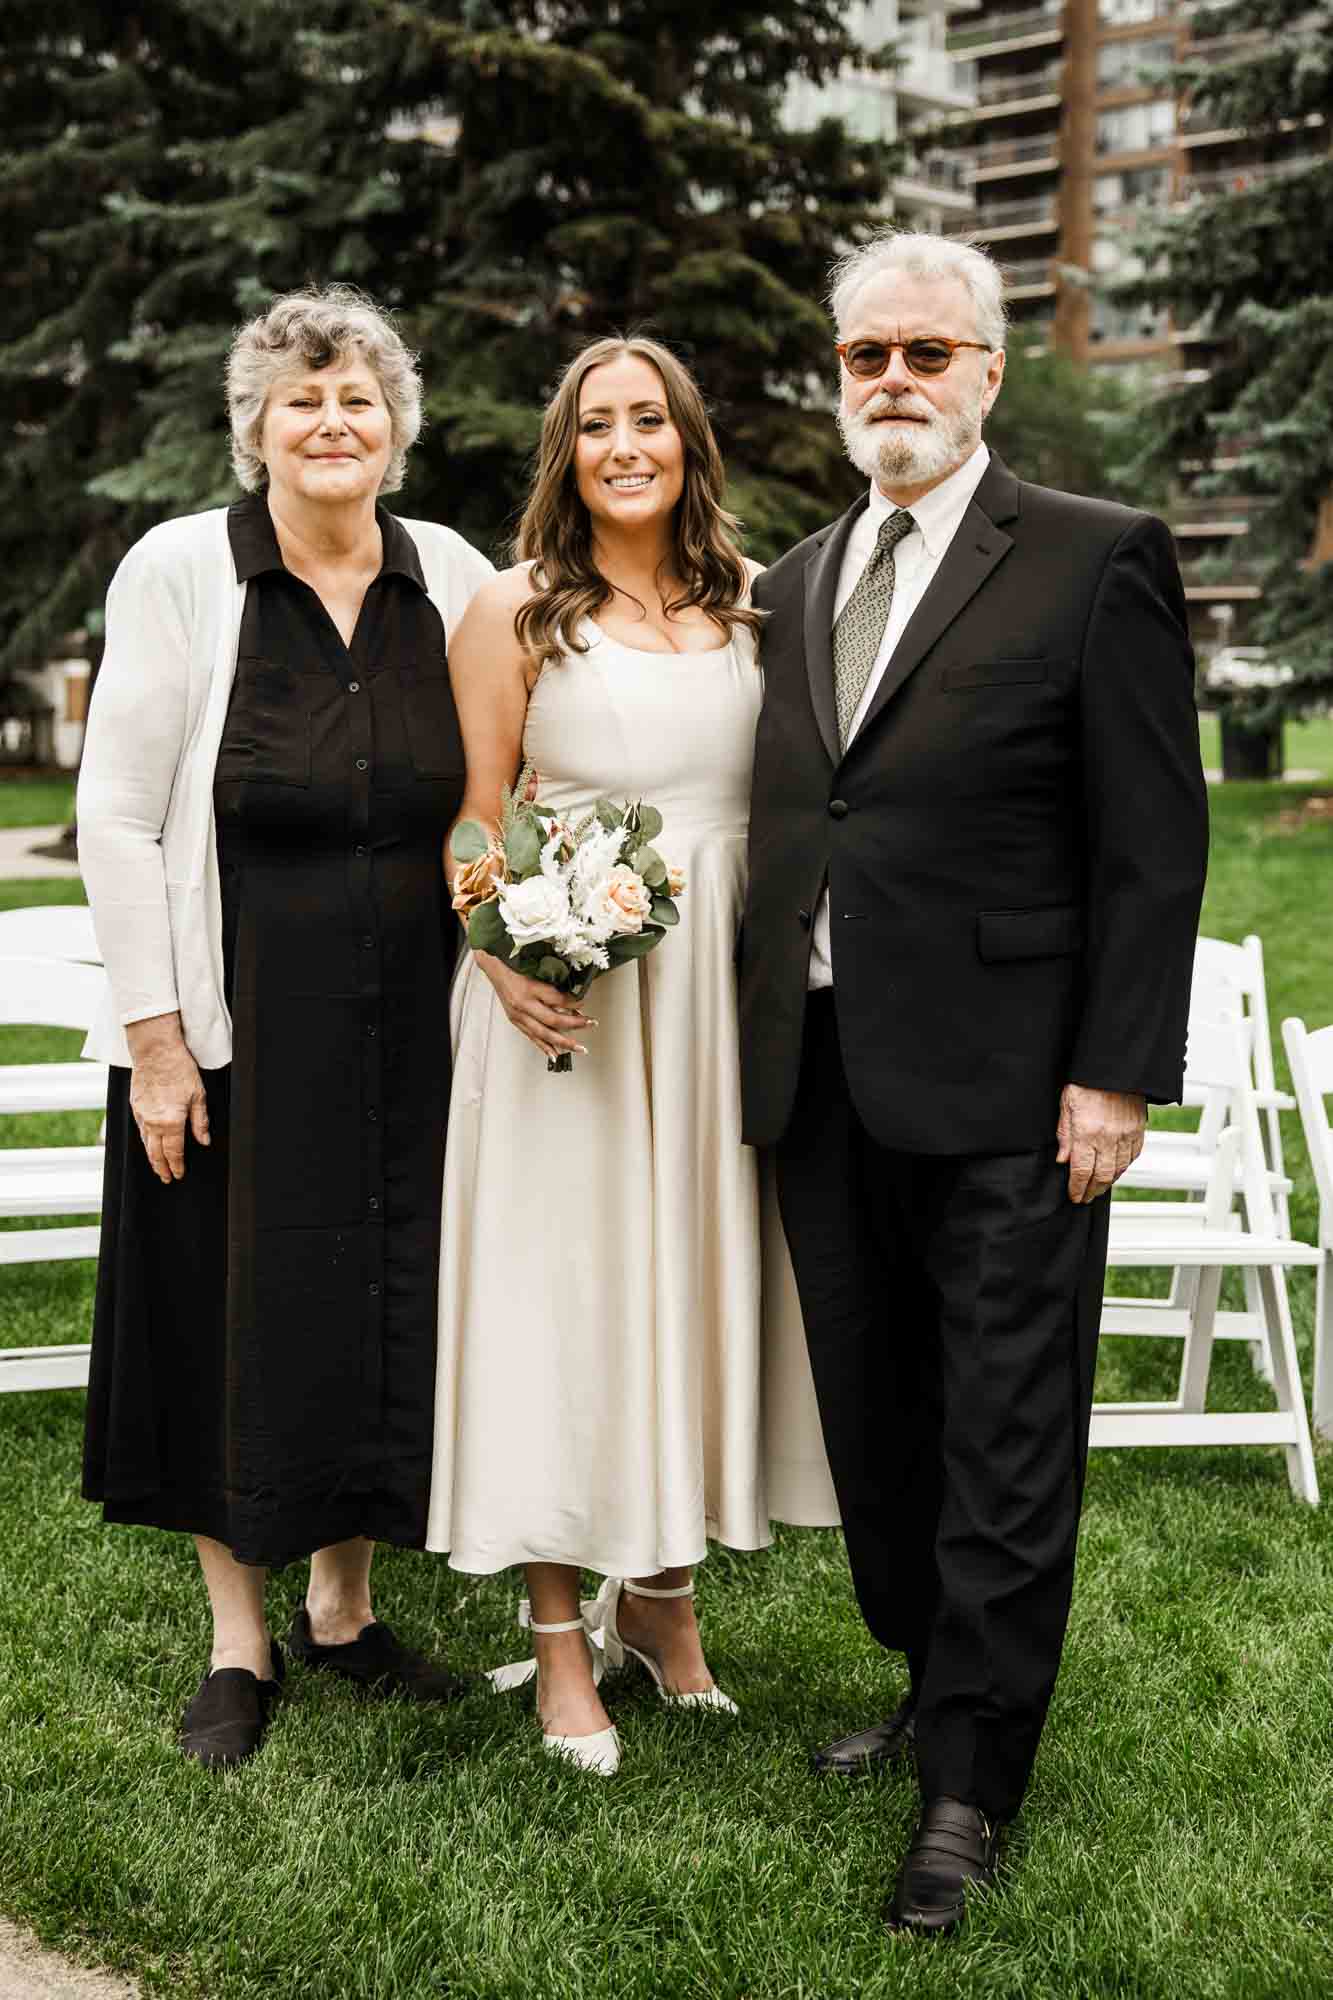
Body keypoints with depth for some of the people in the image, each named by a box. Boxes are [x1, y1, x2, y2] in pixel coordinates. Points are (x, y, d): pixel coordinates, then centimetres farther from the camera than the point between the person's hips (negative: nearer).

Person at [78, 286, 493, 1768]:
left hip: (406, 1021, 3)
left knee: (381, 1310, 12)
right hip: (234, 1019, -3)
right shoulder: (180, 569, -8)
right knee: (235, 1314, 7)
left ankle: (342, 1612, 31)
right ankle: (239, 1642, 24)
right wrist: (154, 1034, -12)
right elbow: (117, 818, -9)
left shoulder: (452, 577, 2)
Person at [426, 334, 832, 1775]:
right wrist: (505, 963, -18)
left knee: (695, 1275, 10)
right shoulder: (515, 611, 1)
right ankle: (561, 1641, 15)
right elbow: (469, 824, -2)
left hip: (721, 991, 4)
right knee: (559, 1288, 1)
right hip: (566, 994, -3)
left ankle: (664, 1593, 29)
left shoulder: (753, 606, 10)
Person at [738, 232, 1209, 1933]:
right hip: (821, 1083, 6)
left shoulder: (1095, 562, -4)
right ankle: (936, 1690, 34)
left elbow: (1153, 844, -8)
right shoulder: (796, 581, 14)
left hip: (1002, 1090, -6)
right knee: (876, 1425, 16)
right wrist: (760, 1040, 9)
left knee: (1003, 1443, 2)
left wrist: (1115, 1078, -13)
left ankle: (971, 1789, 14)